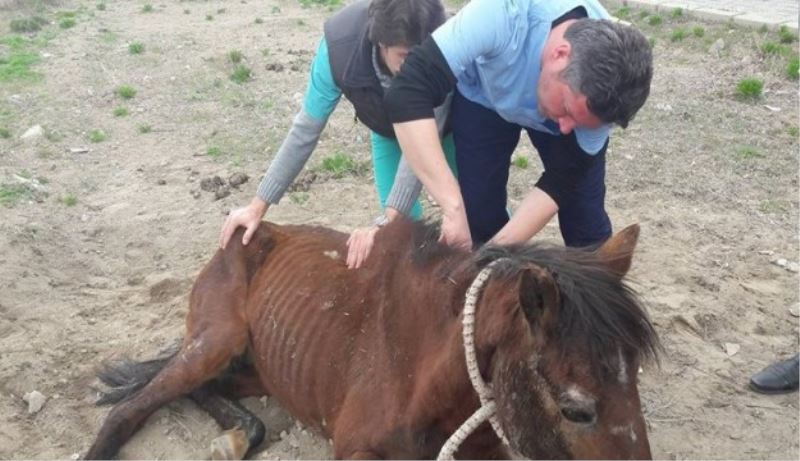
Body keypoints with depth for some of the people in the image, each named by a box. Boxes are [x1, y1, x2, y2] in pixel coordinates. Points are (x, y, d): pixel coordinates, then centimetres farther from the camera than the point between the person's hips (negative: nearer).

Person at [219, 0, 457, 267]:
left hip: (442, 123, -1)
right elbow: (306, 130, -29)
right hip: (388, 128, 1)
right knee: (404, 218, -5)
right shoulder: (340, 45, -39)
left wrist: (388, 223, -53)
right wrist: (258, 206, -28)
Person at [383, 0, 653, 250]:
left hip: (562, 91, 1)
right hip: (483, 97, -1)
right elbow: (406, 94, -48)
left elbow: (562, 181, -23)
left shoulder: (598, 91, -33)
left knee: (586, 220, -5)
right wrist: (453, 207, -52)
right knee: (480, 215, -7)